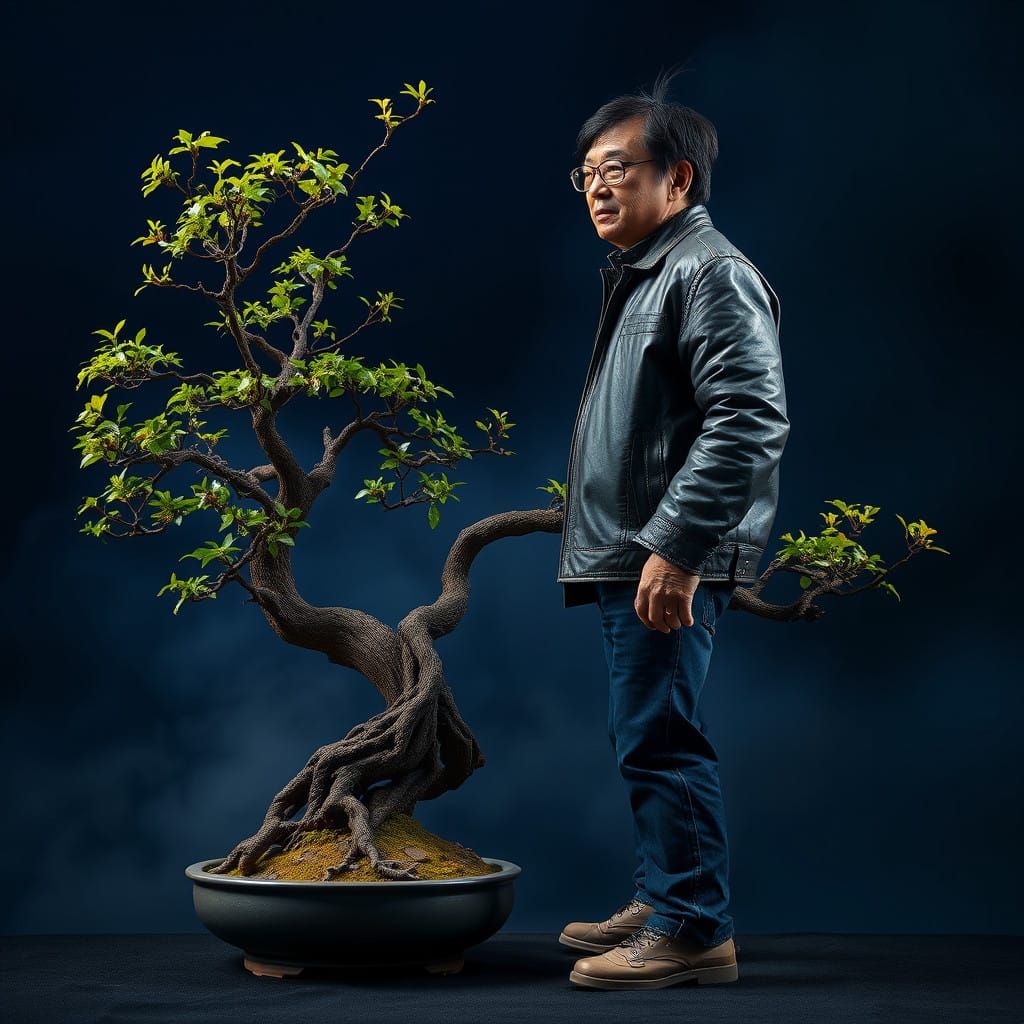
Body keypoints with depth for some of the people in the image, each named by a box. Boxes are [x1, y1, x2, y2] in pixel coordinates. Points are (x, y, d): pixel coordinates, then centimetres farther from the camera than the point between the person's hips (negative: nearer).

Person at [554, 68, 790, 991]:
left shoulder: (711, 273, -11)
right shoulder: (641, 277, 21)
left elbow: (751, 419, -22)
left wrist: (677, 548, -25)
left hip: (671, 563, -10)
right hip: (629, 558, 10)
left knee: (660, 740, -7)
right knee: (649, 741, 16)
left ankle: (693, 929, 2)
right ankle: (661, 904, 27)